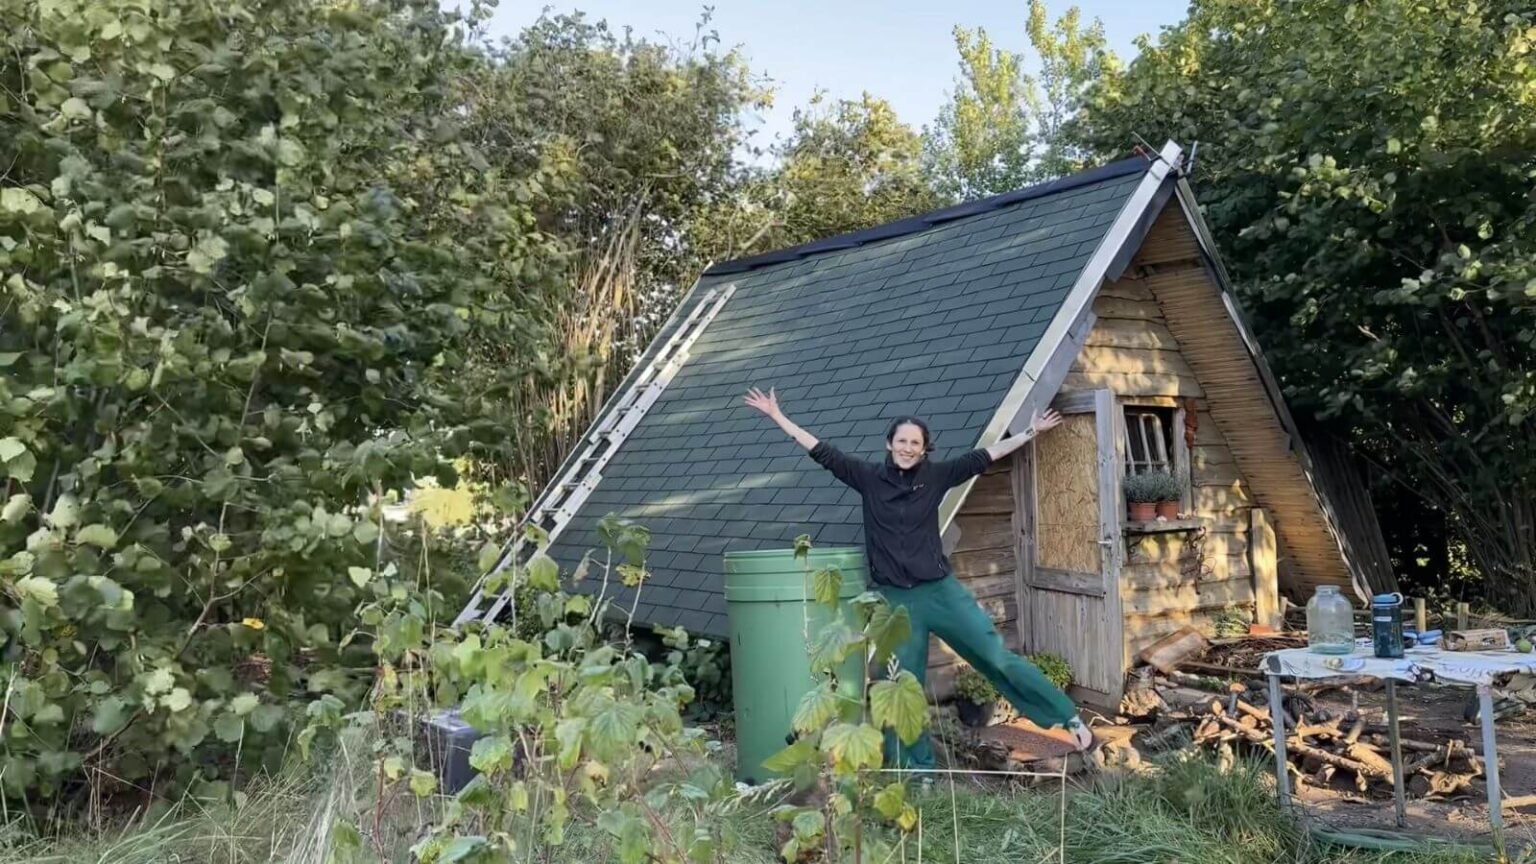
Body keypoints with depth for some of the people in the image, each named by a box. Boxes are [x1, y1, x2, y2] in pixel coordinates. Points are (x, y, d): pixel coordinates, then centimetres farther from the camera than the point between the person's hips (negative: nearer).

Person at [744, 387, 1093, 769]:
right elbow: (822, 452, 1)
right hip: (895, 600, 1)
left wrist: (1030, 432, 9)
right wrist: (777, 416, 1)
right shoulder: (869, 478, 0)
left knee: (999, 658, 0)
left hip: (942, 590, 0)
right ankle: (919, 772, 21)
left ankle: (1069, 717, 14)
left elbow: (984, 456, 6)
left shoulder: (935, 476, 1)